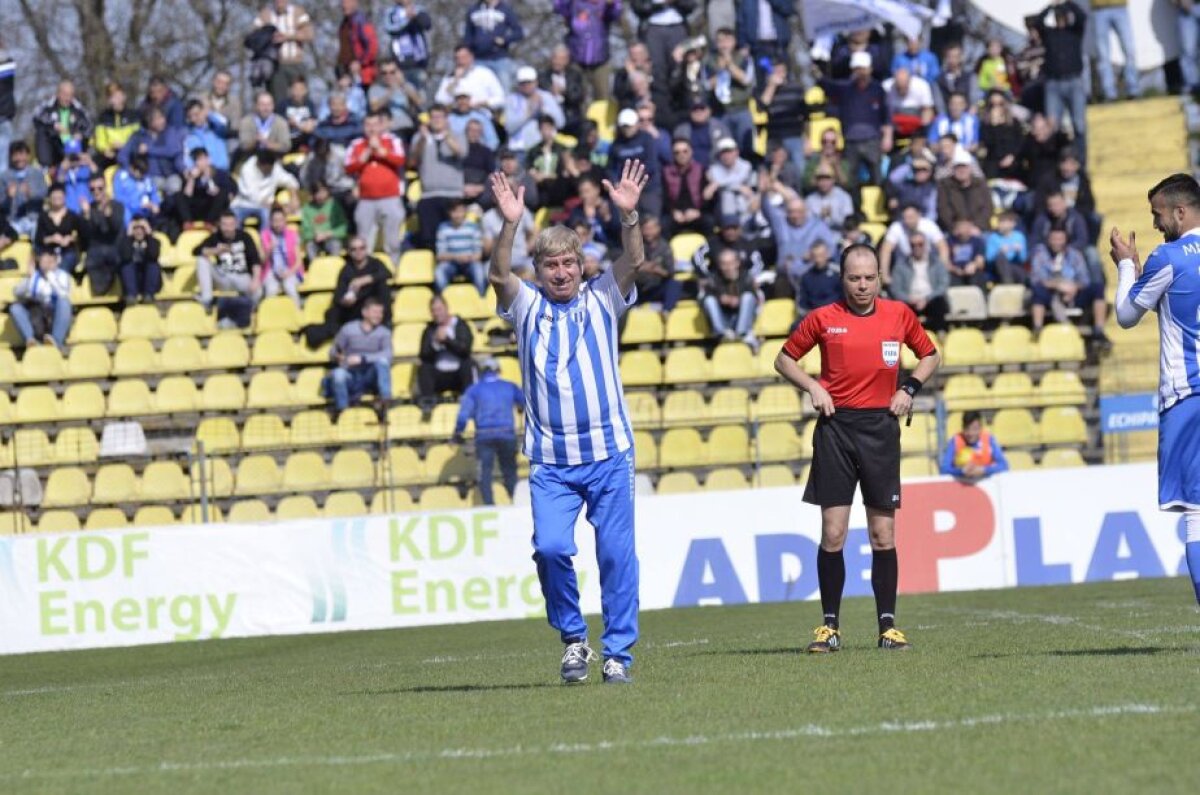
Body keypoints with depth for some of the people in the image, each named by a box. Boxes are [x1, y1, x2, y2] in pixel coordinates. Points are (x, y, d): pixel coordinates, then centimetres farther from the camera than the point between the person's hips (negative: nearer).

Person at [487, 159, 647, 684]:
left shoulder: (601, 300, 7)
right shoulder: (527, 306, 7)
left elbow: (632, 264, -8)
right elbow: (498, 276, -11)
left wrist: (628, 216, -25)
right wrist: (510, 225, -26)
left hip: (609, 453, 0)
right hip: (550, 460, 0)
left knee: (616, 553, 0)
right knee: (550, 546, -15)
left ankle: (618, 652, 9)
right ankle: (573, 638, 5)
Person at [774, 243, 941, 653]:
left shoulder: (899, 315, 6)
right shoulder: (823, 319, 1)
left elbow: (929, 355, 20)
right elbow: (784, 360, 12)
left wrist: (909, 388, 4)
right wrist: (813, 387, -4)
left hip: (881, 428, 1)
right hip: (836, 426, -1)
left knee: (883, 534, 2)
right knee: (833, 533, -4)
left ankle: (888, 625, 8)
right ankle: (829, 626, 4)